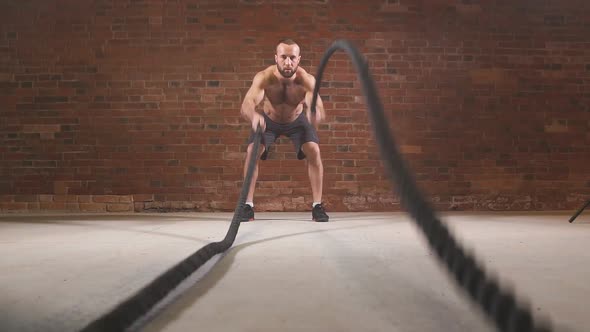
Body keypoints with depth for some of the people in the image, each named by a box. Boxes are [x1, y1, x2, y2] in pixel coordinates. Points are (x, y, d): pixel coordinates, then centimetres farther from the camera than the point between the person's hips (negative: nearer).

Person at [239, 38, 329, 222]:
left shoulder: (307, 80, -35)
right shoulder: (264, 77, -36)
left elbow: (320, 111, -46)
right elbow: (246, 105, -51)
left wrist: (315, 114, -72)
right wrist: (254, 115, -75)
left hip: (297, 119, 0)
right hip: (268, 120, 0)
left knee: (313, 150, -20)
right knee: (252, 151, -20)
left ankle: (317, 205, -9)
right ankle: (248, 205, -8)